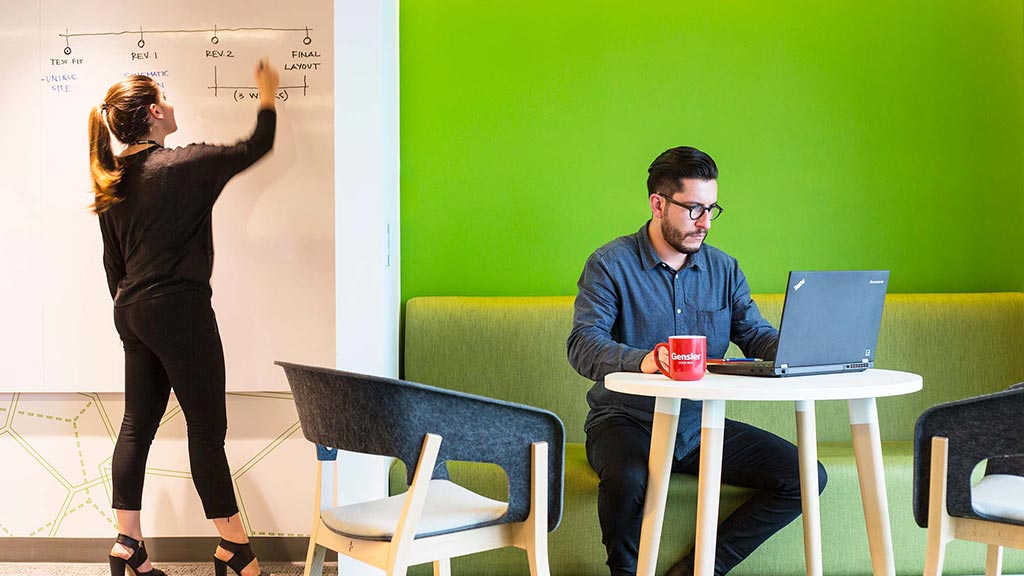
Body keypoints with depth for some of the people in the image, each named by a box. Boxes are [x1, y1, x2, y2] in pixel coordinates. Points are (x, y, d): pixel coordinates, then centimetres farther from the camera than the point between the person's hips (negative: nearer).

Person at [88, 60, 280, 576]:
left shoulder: (113, 181, 8)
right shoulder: (184, 165, -14)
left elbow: (112, 259, 14)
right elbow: (256, 147, -1)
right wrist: (267, 97, 16)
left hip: (133, 314, 8)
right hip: (180, 311, -8)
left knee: (138, 425, 12)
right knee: (207, 429, 0)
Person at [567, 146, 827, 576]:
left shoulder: (723, 268, 11)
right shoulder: (610, 264, -6)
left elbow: (756, 334, 4)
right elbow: (583, 345, -19)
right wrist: (642, 360, -40)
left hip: (701, 425, 5)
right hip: (626, 420, -5)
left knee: (805, 477, -10)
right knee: (627, 477, -38)